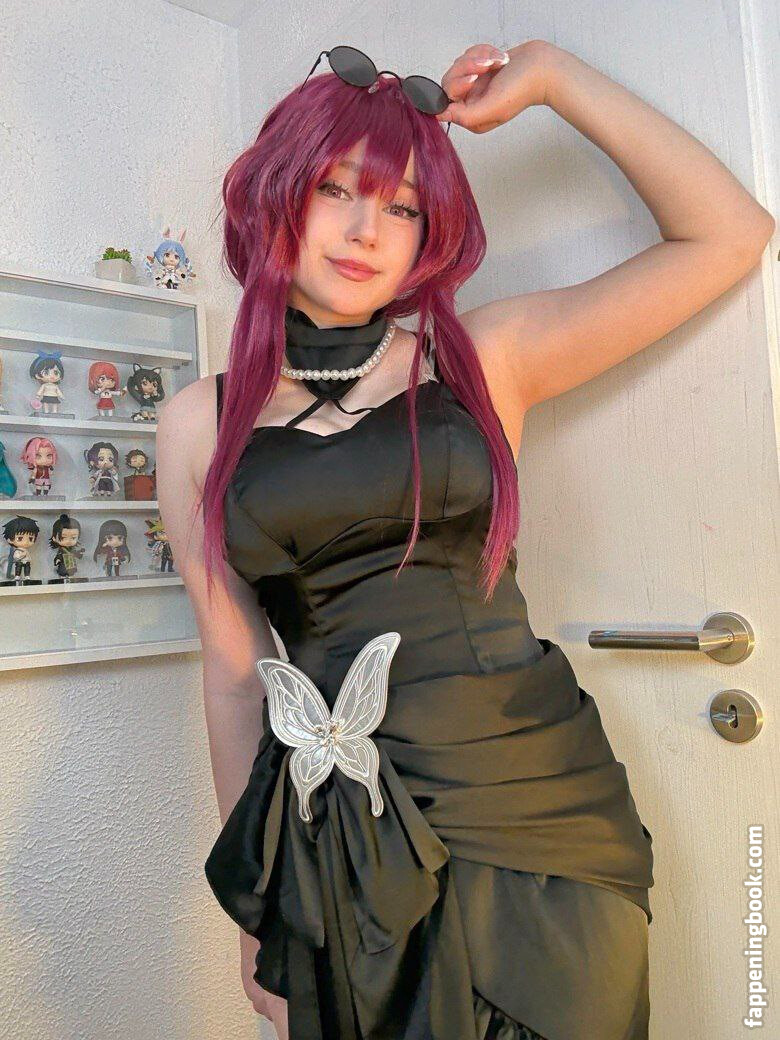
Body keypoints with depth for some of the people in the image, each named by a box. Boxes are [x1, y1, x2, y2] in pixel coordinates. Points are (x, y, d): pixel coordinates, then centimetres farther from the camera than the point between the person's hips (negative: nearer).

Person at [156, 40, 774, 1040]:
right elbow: (235, 666, 4)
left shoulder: (484, 356, 0)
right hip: (337, 836, 2)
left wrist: (549, 74, 0)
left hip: (531, 798, 0)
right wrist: (255, 902, 8)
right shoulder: (200, 422, 3)